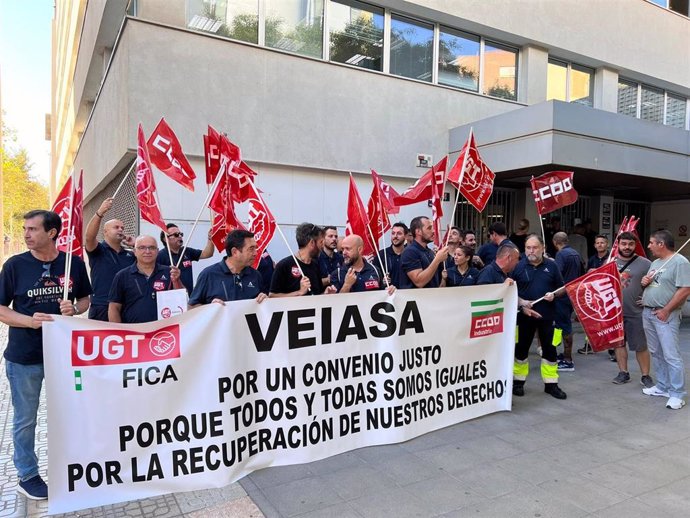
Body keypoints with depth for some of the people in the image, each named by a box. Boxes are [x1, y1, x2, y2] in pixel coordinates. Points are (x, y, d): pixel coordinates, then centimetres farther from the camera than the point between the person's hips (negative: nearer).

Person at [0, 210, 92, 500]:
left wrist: (74, 308, -13)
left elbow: (85, 300, 9)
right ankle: (27, 476, 29)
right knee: (25, 419, 11)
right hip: (24, 356, -2)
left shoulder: (74, 263, -2)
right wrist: (30, 320, -21)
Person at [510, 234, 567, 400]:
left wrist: (554, 295, -9)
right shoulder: (518, 266, -2)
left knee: (549, 349, 8)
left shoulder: (551, 265, 4)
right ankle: (518, 382, 20)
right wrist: (521, 304, -13)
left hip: (547, 315, 2)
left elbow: (562, 287, 12)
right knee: (521, 348, 7)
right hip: (524, 315, -1)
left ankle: (551, 383, 20)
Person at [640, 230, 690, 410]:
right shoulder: (655, 262, 15)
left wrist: (666, 310, -17)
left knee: (671, 356, -7)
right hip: (647, 313, 9)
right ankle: (663, 387, 24)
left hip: (665, 315, -9)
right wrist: (644, 282, 1)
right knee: (656, 353, 14)